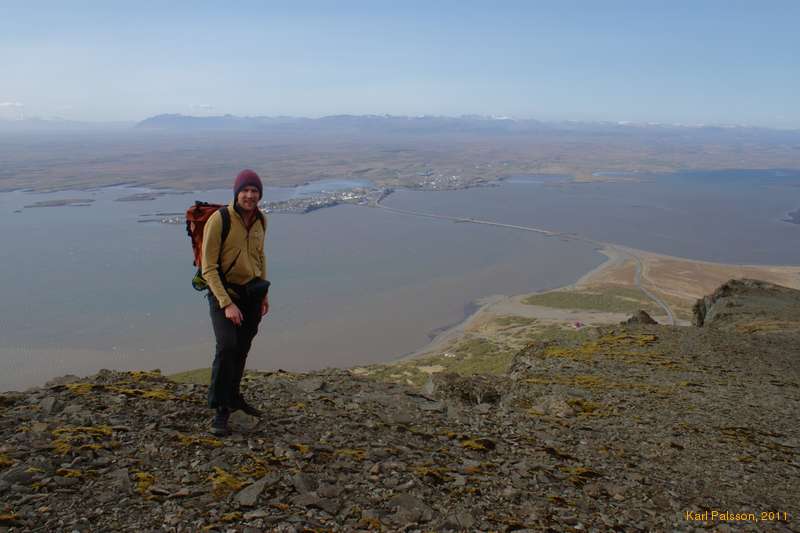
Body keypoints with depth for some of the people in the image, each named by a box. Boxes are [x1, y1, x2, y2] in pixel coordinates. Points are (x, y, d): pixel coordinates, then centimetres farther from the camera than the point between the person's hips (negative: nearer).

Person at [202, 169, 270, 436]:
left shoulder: (260, 220, -1)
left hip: (252, 291, 6)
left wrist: (265, 293, 14)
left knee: (242, 349, 16)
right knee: (227, 346, -23)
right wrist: (227, 304, -26)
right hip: (224, 292, -6)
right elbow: (209, 268, -20)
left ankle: (233, 396, 38)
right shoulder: (218, 220, -20)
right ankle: (221, 409, -9)